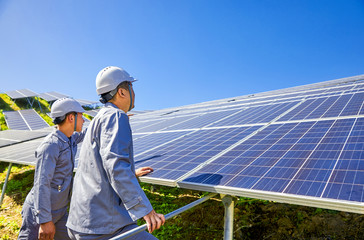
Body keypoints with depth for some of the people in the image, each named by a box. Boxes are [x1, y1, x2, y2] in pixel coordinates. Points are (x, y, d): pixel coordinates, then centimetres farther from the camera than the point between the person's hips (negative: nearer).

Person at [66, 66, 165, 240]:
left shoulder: (100, 118, 18)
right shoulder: (115, 116, -12)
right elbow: (116, 165, -26)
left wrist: (133, 174, 38)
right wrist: (145, 210, -28)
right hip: (104, 226, -10)